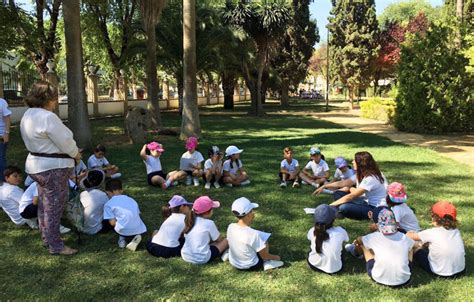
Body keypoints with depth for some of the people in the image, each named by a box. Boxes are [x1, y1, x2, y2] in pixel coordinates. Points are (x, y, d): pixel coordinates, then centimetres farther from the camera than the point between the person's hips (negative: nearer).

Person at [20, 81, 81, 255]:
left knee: (44, 204, 21)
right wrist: (76, 153, 0)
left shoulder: (28, 115, 6)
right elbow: (65, 141, -20)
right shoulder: (47, 117, -25)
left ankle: (47, 238, 35)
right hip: (53, 167, -10)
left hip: (37, 164, 10)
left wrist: (71, 152, 7)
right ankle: (55, 246, 11)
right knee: (54, 206, 0)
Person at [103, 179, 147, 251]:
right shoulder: (131, 200, 20)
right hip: (139, 230, 3)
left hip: (124, 231, -2)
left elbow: (113, 223, -1)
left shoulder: (108, 204, 6)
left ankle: (122, 238, 4)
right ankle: (135, 237, 4)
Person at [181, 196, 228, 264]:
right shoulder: (209, 223, -12)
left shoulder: (190, 220, 4)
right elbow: (219, 239, 3)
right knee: (225, 241, 7)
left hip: (185, 257, 6)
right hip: (202, 259, -6)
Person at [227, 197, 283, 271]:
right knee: (263, 237, 6)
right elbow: (264, 256, -18)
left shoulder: (230, 227, -16)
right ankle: (266, 264, 7)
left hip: (233, 263, 5)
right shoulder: (253, 234, -31)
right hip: (250, 266, -5)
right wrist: (276, 257, 2)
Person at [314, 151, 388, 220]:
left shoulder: (371, 178, -25)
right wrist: (324, 186, 5)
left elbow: (351, 196, -26)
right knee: (337, 194, 2)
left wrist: (330, 205, -22)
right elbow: (343, 183, 10)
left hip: (376, 208, -9)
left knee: (344, 208, -32)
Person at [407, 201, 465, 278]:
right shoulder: (456, 231, -1)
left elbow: (409, 235, -5)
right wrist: (426, 242, 19)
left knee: (418, 251, 14)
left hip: (442, 273, -5)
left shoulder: (431, 233, -16)